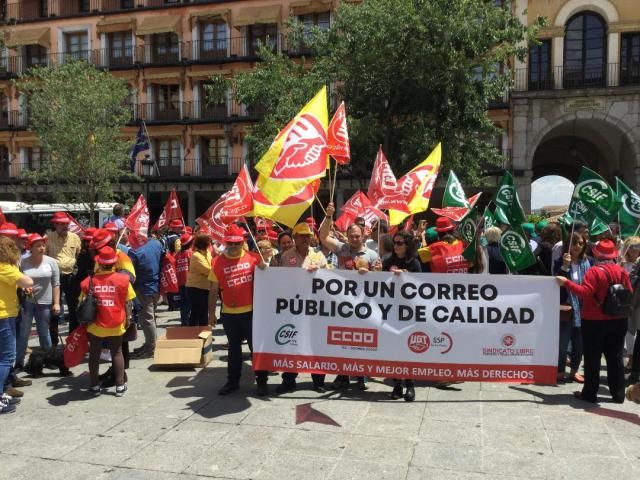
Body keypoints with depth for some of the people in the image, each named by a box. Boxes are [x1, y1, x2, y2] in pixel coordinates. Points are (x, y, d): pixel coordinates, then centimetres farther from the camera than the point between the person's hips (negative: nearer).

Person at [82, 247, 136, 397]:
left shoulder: (90, 281, -10)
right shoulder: (123, 279, -12)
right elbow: (128, 303, -7)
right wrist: (128, 318, 6)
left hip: (96, 325, 0)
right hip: (116, 324, 0)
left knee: (94, 353, 14)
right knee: (117, 352, 13)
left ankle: (95, 386, 21)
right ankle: (120, 386, 15)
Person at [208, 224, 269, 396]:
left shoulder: (253, 258, -3)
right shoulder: (218, 262, -1)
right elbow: (214, 290, 2)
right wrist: (211, 312, 1)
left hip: (252, 311, -1)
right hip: (229, 313, 1)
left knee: (256, 346, 7)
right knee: (234, 347, 15)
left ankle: (262, 381, 17)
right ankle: (232, 381, 27)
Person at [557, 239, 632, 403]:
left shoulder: (595, 271, -16)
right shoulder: (622, 271, 2)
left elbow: (585, 292, -25)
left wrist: (566, 282, -20)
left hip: (594, 321, -5)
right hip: (618, 321, 5)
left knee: (592, 358, 3)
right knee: (615, 358, 13)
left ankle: (590, 393, 8)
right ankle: (618, 394, 19)